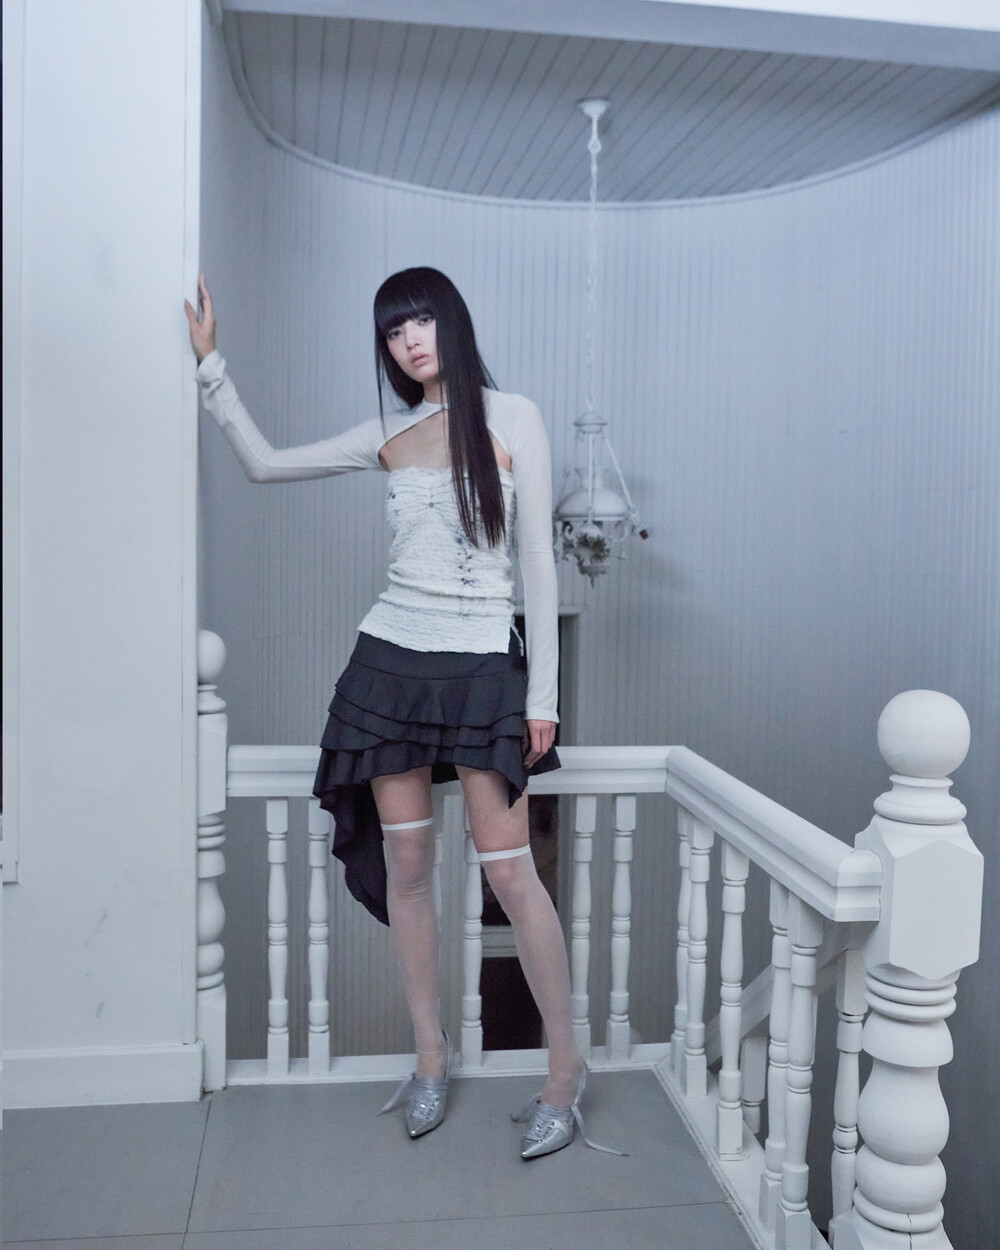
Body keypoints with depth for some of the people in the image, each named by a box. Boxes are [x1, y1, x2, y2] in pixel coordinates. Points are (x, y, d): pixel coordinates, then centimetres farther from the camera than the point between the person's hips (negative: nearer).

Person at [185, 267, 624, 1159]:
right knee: (406, 863, 8)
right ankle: (431, 1055, 25)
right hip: (394, 659, 4)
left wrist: (542, 695, -7)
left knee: (509, 870, -5)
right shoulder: (390, 433, 9)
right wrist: (210, 364, 10)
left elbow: (537, 560, -4)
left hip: (485, 666, -4)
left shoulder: (512, 418, -1)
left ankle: (566, 1068, 11)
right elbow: (265, 463, 16)